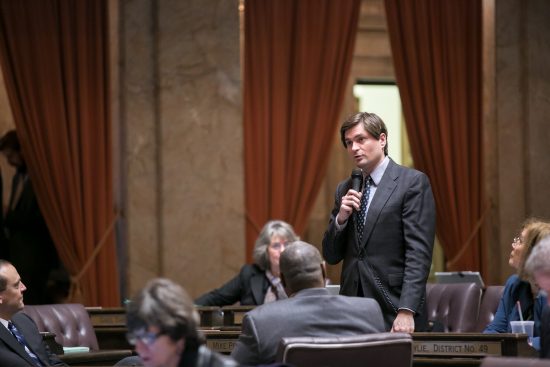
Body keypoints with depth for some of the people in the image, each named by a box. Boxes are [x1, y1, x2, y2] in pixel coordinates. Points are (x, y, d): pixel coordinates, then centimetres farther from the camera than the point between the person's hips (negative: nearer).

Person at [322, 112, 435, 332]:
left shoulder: (413, 182, -4)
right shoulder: (345, 189, 14)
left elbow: (418, 252, -11)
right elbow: (331, 256, 15)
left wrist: (406, 311, -20)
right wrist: (340, 217, -3)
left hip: (394, 309, -5)